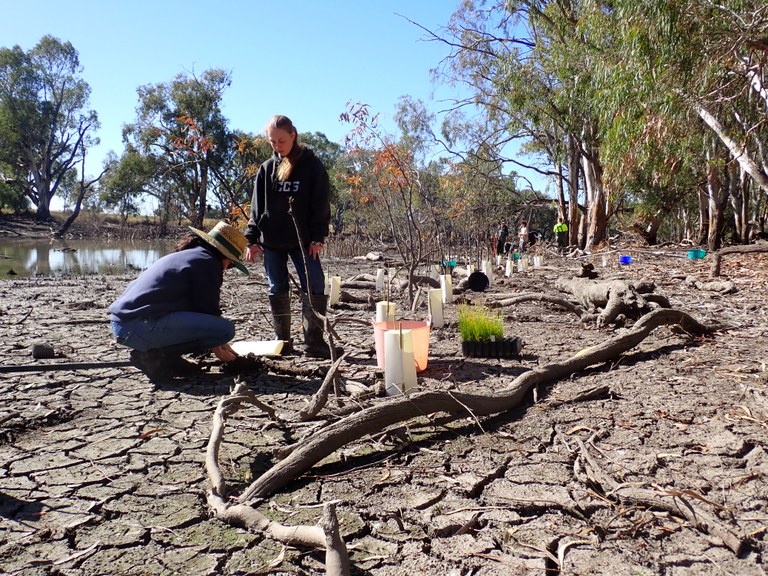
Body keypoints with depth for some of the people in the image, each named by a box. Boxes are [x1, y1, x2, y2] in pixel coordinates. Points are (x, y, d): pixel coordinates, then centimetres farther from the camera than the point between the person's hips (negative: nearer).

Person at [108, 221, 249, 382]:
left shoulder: (187, 255, 25)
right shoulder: (207, 262, -4)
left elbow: (199, 308, 30)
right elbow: (208, 309, -3)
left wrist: (220, 344, 30)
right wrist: (217, 348, 13)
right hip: (140, 325, -11)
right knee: (225, 328, -15)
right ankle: (155, 356, -8)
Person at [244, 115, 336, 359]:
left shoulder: (312, 165, 1)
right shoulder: (266, 168, 10)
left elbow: (321, 204, -2)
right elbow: (257, 206, 10)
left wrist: (317, 237, -10)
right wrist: (252, 238, 2)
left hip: (303, 240, -3)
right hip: (272, 240, 3)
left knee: (314, 288, -8)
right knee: (277, 290, 6)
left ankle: (314, 341, -1)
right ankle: (283, 341, 16)